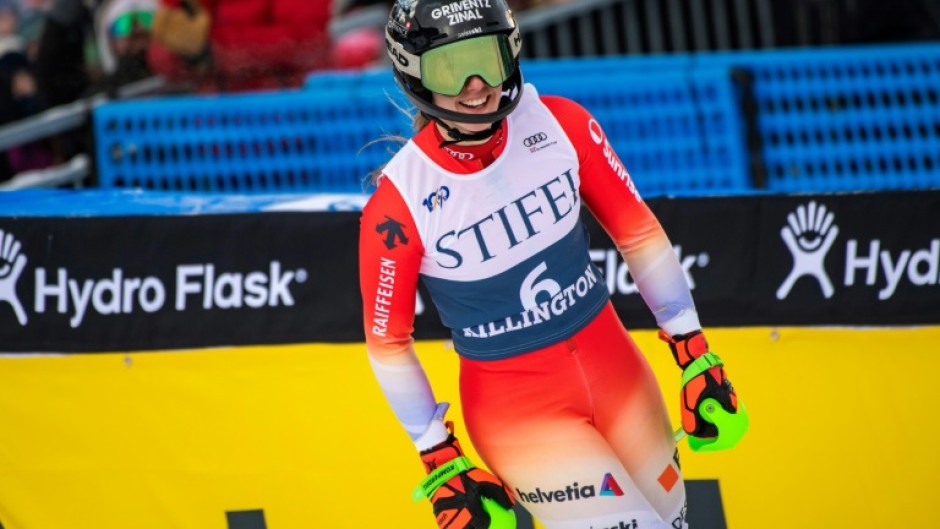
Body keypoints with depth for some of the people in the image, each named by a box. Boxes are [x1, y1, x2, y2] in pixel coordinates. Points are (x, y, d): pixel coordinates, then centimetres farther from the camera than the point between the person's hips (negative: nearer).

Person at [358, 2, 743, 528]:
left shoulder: (561, 125, -11)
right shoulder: (398, 205, -19)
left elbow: (638, 232, 1)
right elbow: (388, 343, -8)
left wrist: (695, 353, 2)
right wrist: (441, 464, -4)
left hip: (615, 368, 4)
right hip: (515, 404, -4)